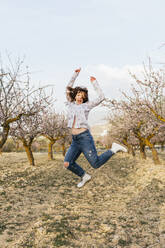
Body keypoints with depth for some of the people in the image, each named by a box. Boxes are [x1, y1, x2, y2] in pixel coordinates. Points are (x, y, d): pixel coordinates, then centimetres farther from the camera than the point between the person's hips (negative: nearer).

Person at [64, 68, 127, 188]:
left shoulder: (86, 105, 4)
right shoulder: (71, 104, 15)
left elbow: (101, 97, -1)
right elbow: (68, 89, 20)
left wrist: (95, 83, 4)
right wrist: (75, 74, 17)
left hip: (85, 138, -5)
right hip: (75, 140, 5)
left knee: (96, 164, -5)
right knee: (67, 163, -4)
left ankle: (114, 149, 15)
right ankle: (85, 176, 19)